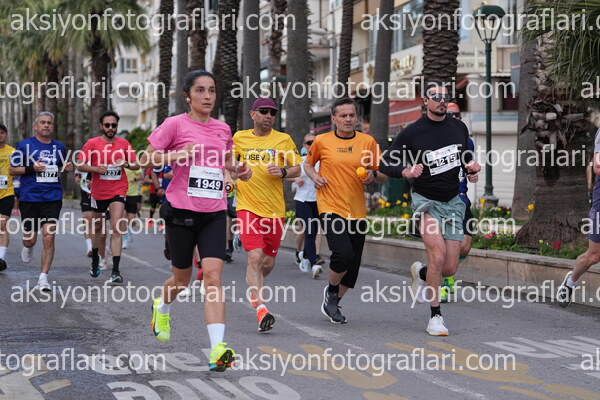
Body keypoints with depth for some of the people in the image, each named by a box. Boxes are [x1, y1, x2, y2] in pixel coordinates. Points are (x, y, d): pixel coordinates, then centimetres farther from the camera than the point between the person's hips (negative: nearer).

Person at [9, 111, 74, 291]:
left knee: (49, 237, -10)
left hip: (52, 198, 1)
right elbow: (12, 169, 1)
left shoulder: (59, 147, 10)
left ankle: (43, 278, -4)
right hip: (29, 198, -1)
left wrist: (67, 167, 2)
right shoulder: (24, 145, 0)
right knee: (30, 240, 6)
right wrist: (32, 168, -15)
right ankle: (27, 248, 45)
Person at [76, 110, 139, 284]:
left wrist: (127, 164, -14)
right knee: (97, 227, 17)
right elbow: (79, 165, -4)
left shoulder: (124, 144, 3)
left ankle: (116, 270, -19)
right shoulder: (92, 144, -2)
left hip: (118, 191, -1)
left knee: (116, 228, -15)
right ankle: (95, 260, 42)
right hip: (98, 192, 1)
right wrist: (96, 168, -20)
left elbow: (136, 165, 8)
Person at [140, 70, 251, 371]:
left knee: (213, 275, -13)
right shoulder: (175, 124, -4)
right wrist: (175, 156, -21)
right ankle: (162, 307, 49)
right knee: (182, 278, 12)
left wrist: (239, 169, 6)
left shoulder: (223, 129, 9)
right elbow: (146, 159, -4)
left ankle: (217, 349, -21)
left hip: (214, 213, 2)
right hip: (181, 211, -2)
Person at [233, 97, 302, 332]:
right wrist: (232, 176, 7)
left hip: (275, 209, 1)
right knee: (255, 256, -18)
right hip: (248, 207, -1)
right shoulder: (239, 138, 7)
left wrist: (282, 172, -13)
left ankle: (254, 290, 40)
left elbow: (297, 169, 5)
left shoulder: (283, 140, 3)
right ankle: (260, 309, -21)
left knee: (268, 263, 9)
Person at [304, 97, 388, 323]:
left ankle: (333, 304, 29)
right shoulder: (321, 141, 2)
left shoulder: (368, 142, 5)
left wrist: (374, 175, -11)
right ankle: (331, 291, 8)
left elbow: (383, 177, 10)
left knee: (353, 264, 5)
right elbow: (308, 163, 20)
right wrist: (314, 176, -1)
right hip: (330, 208, -3)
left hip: (357, 211, 3)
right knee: (344, 254, -22)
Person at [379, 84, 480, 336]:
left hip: (453, 202, 4)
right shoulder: (412, 132, -8)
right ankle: (435, 316, -10)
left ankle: (421, 272, 35)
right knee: (438, 254, -24)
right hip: (426, 201, -4)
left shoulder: (459, 128, 5)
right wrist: (406, 171, -25)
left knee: (449, 269, -1)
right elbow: (385, 163, -5)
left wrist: (471, 167, -1)